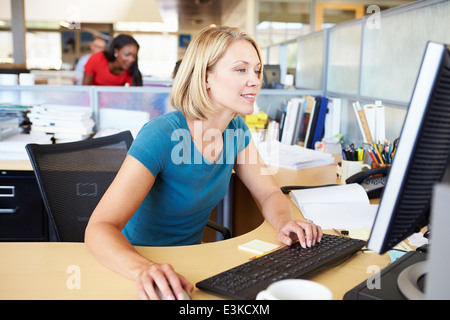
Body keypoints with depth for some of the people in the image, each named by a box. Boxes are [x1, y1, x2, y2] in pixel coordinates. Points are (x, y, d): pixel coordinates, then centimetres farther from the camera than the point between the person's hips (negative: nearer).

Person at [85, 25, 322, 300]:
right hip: (142, 260, -4)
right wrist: (144, 269, -46)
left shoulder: (236, 129, -3)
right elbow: (100, 228, -27)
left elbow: (270, 193, 4)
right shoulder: (160, 136, -23)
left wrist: (284, 222, -18)